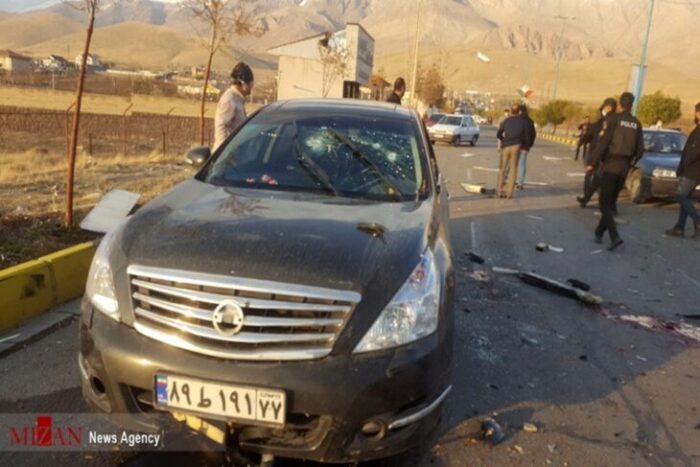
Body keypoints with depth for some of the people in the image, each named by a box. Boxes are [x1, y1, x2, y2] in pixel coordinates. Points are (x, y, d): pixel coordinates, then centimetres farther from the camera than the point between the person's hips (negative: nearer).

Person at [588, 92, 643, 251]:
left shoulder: (614, 119, -10)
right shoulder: (637, 124, 5)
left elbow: (603, 143, -16)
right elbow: (640, 150, 5)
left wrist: (592, 162, -11)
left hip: (610, 165, -5)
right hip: (624, 167, 5)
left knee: (605, 204, -3)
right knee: (611, 202, 15)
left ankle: (615, 236, -16)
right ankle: (599, 233, 21)